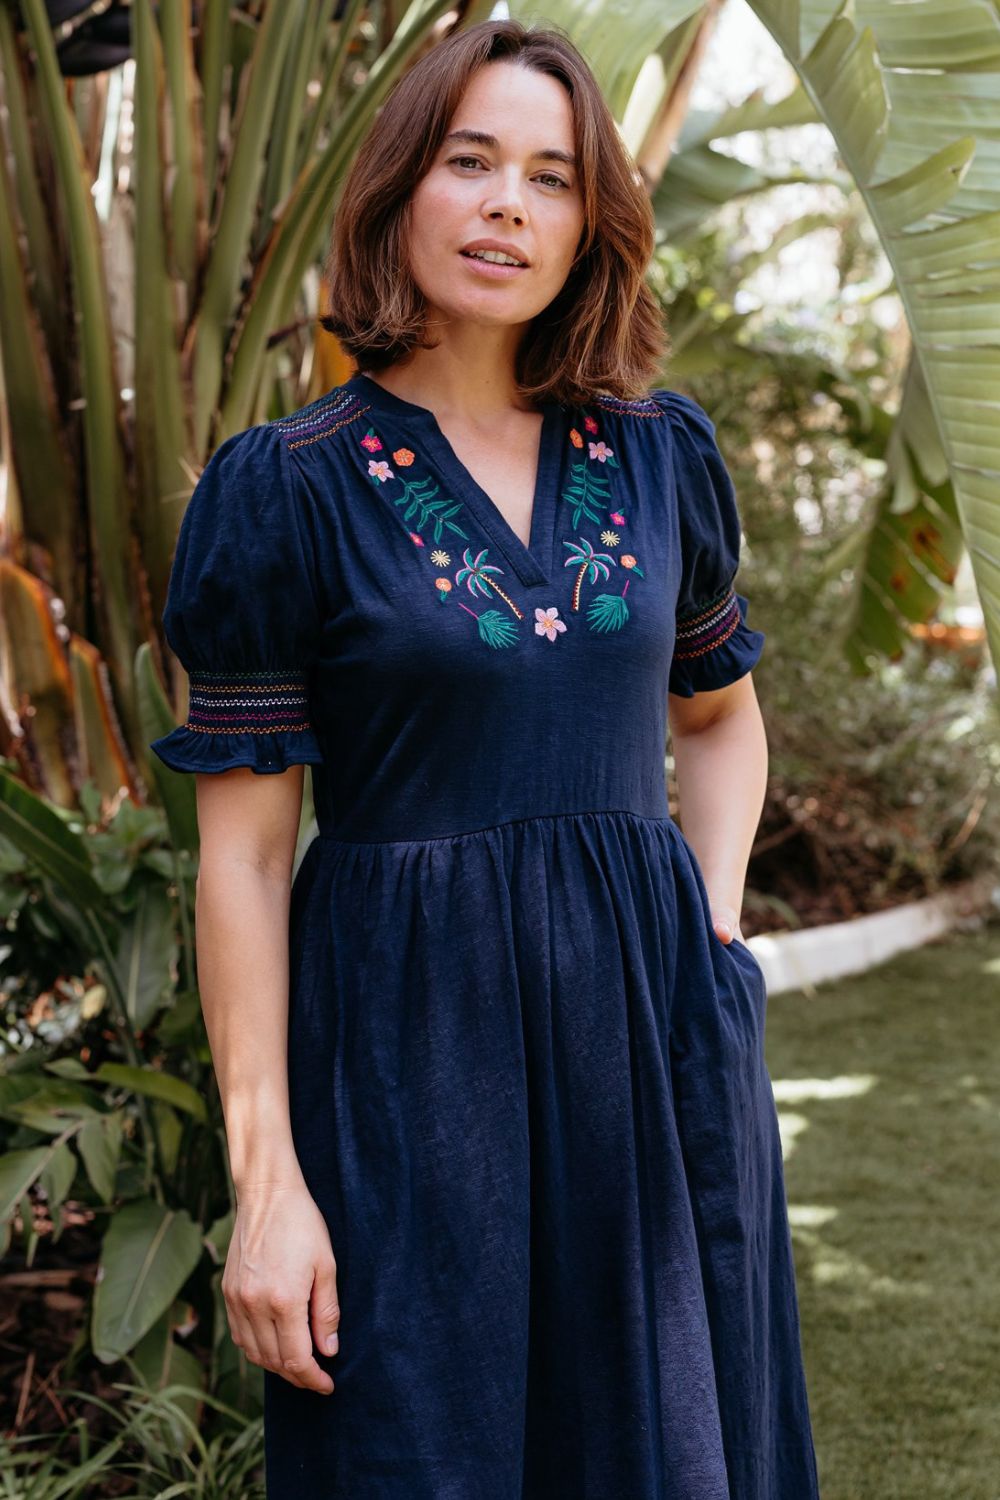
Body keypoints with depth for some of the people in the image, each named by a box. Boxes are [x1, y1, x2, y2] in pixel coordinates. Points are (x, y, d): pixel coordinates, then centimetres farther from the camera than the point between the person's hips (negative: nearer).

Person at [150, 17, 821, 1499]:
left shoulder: (661, 451, 6)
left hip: (649, 1035, 4)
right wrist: (265, 1177, -10)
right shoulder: (284, 488, -6)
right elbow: (243, 850, -7)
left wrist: (711, 932, 4)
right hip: (409, 1041, -4)